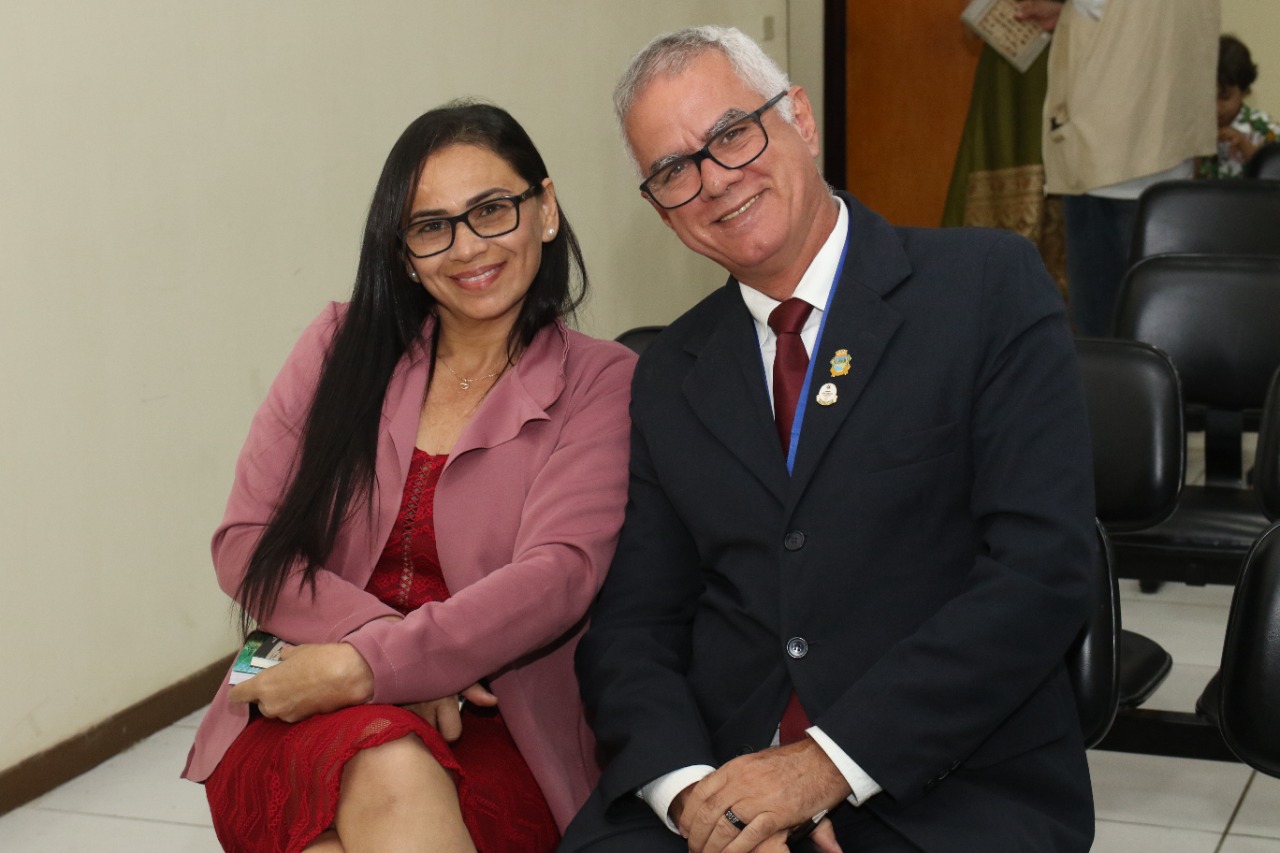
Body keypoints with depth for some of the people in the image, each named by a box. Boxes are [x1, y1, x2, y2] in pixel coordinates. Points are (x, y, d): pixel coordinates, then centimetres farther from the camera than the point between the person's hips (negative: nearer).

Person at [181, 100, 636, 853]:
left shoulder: (599, 383, 4)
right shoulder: (343, 347, 11)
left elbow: (555, 578, -10)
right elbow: (245, 544, 5)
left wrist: (366, 669, -20)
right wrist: (400, 655, -11)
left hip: (492, 731, -1)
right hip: (303, 721, 2)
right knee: (390, 774, -34)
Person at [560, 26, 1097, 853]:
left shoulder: (989, 287, 0)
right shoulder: (669, 375, 13)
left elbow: (1044, 568, -9)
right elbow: (634, 622, 9)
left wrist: (829, 761, -14)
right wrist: (689, 785, -11)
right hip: (721, 775, 3)